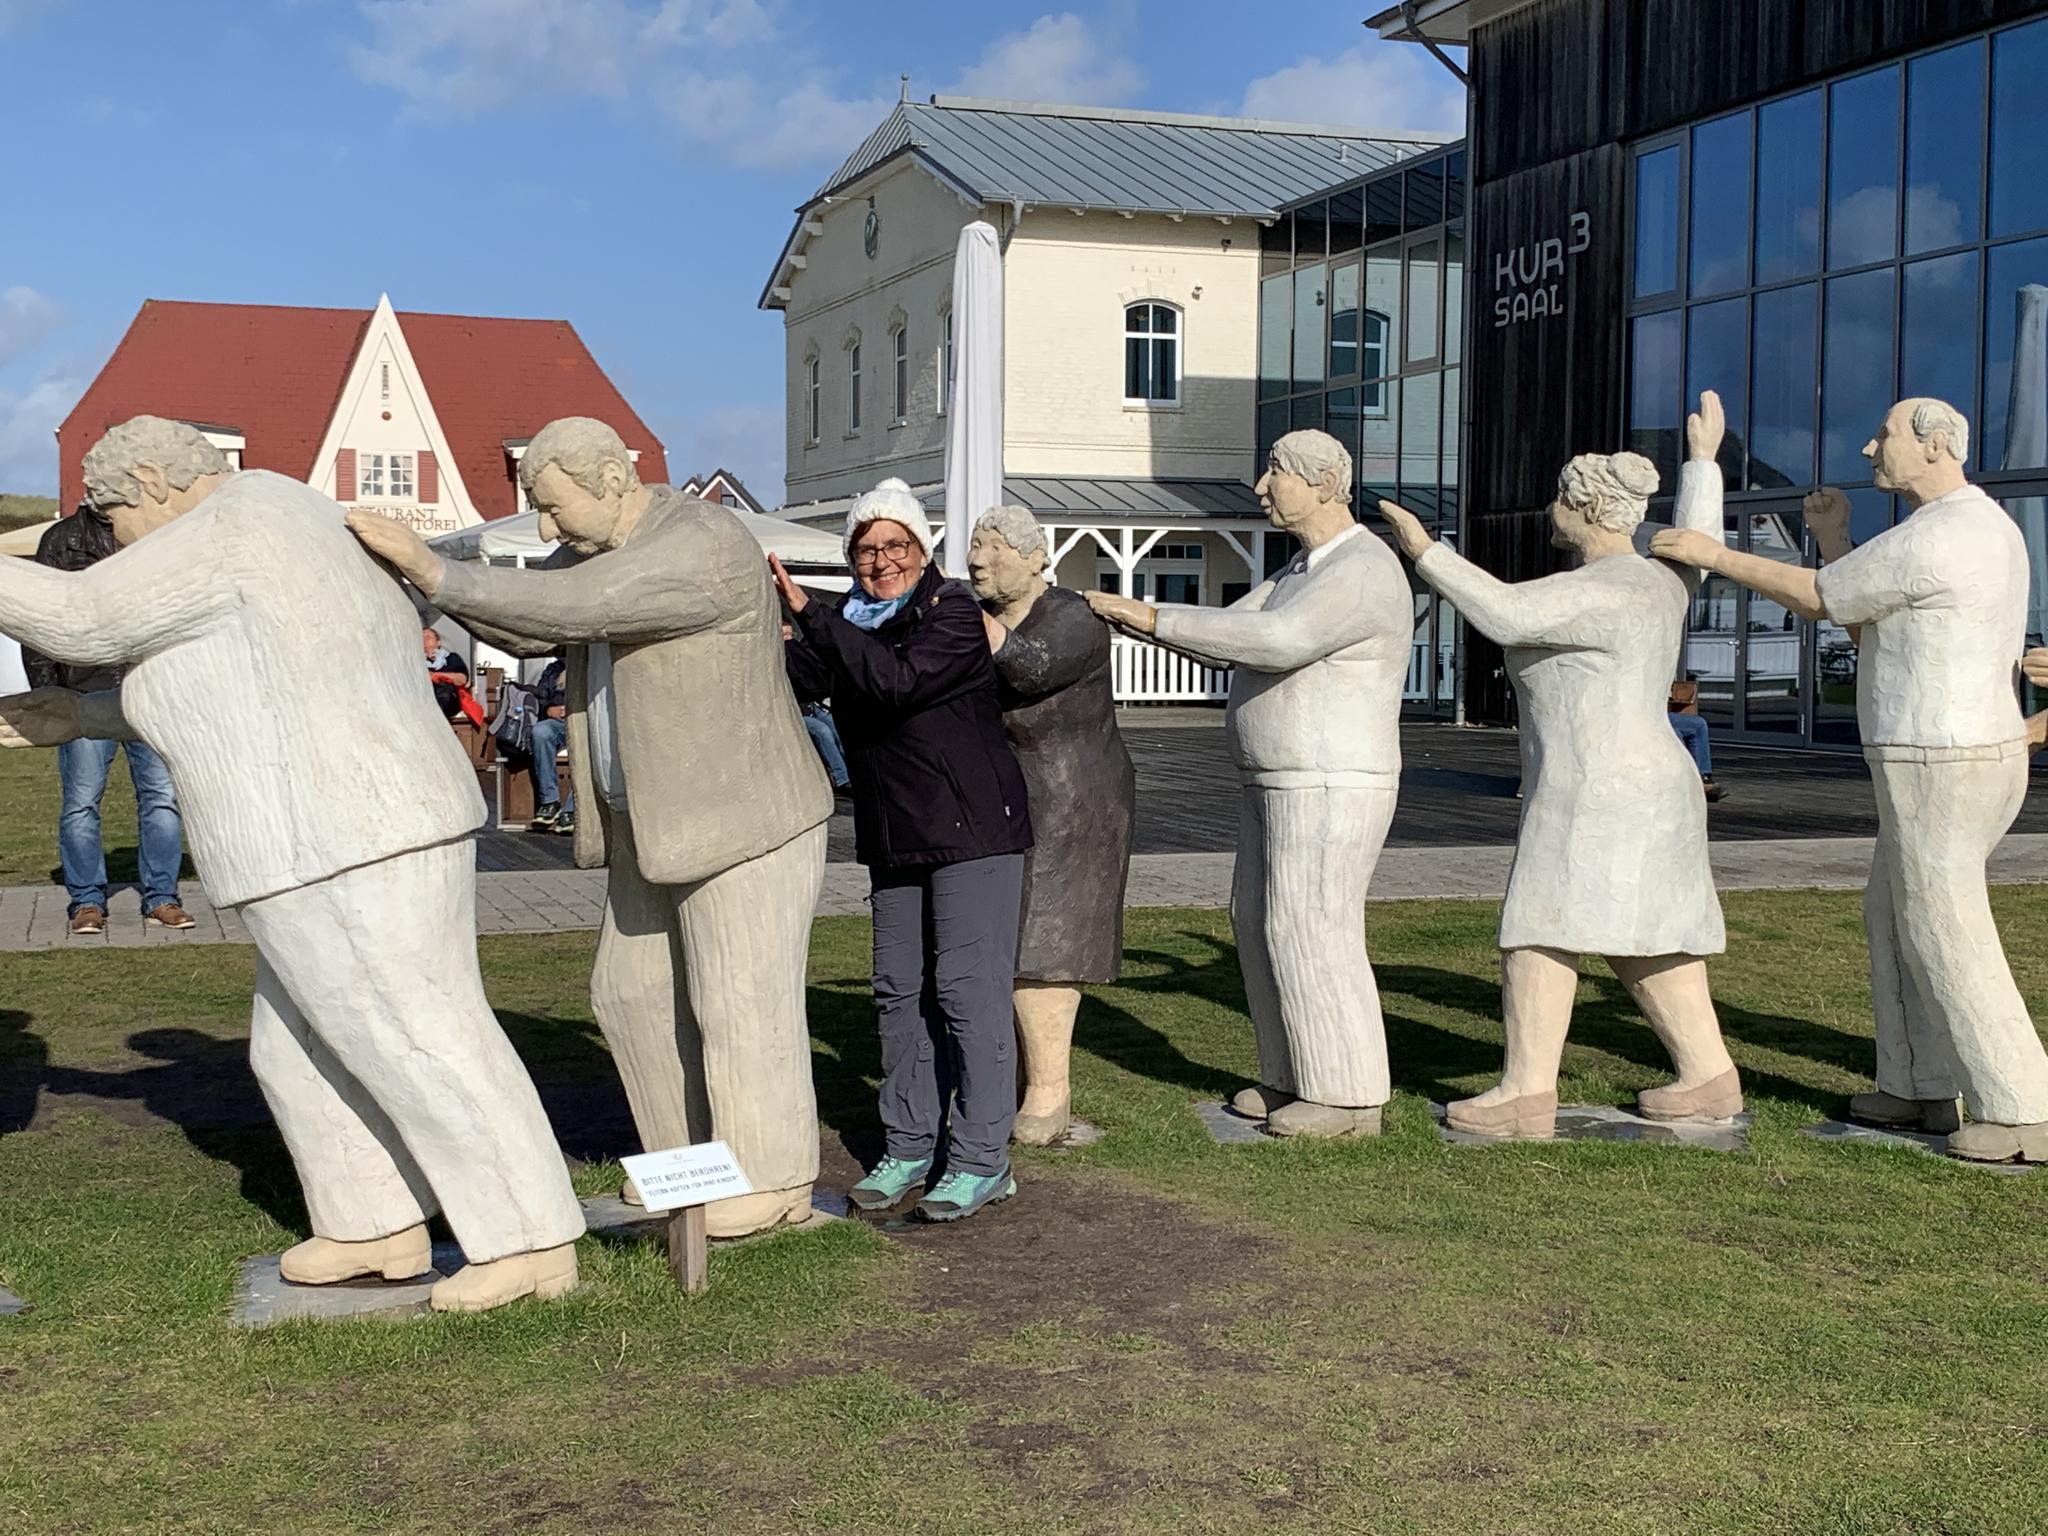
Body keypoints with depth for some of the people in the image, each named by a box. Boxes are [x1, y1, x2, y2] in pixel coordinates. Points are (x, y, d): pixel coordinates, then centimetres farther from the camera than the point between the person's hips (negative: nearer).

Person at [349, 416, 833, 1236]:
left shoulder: (704, 550, -25)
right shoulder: (612, 544, 7)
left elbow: (570, 610, -32)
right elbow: (525, 627, 5)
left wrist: (435, 572, -30)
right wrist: (428, 569, -10)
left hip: (746, 819, -10)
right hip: (660, 821, 10)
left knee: (742, 1003, -2)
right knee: (635, 990, 14)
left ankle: (776, 1179, 12)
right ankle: (697, 1153, 28)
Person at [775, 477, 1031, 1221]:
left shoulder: (954, 614, -13)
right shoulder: (851, 625, 11)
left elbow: (896, 682, -28)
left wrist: (810, 615, -28)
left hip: (974, 827, -7)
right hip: (896, 838, 8)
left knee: (968, 986, -8)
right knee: (900, 990, 9)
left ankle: (981, 1160, -2)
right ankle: (910, 1148, 19)